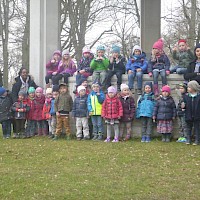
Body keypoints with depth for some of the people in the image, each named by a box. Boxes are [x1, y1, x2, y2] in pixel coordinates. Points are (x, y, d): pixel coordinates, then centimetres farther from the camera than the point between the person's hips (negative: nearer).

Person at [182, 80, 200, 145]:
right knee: (189, 128, 12)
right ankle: (188, 140, 22)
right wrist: (183, 106, -13)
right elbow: (184, 105, 8)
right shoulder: (186, 96, 2)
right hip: (188, 116, 3)